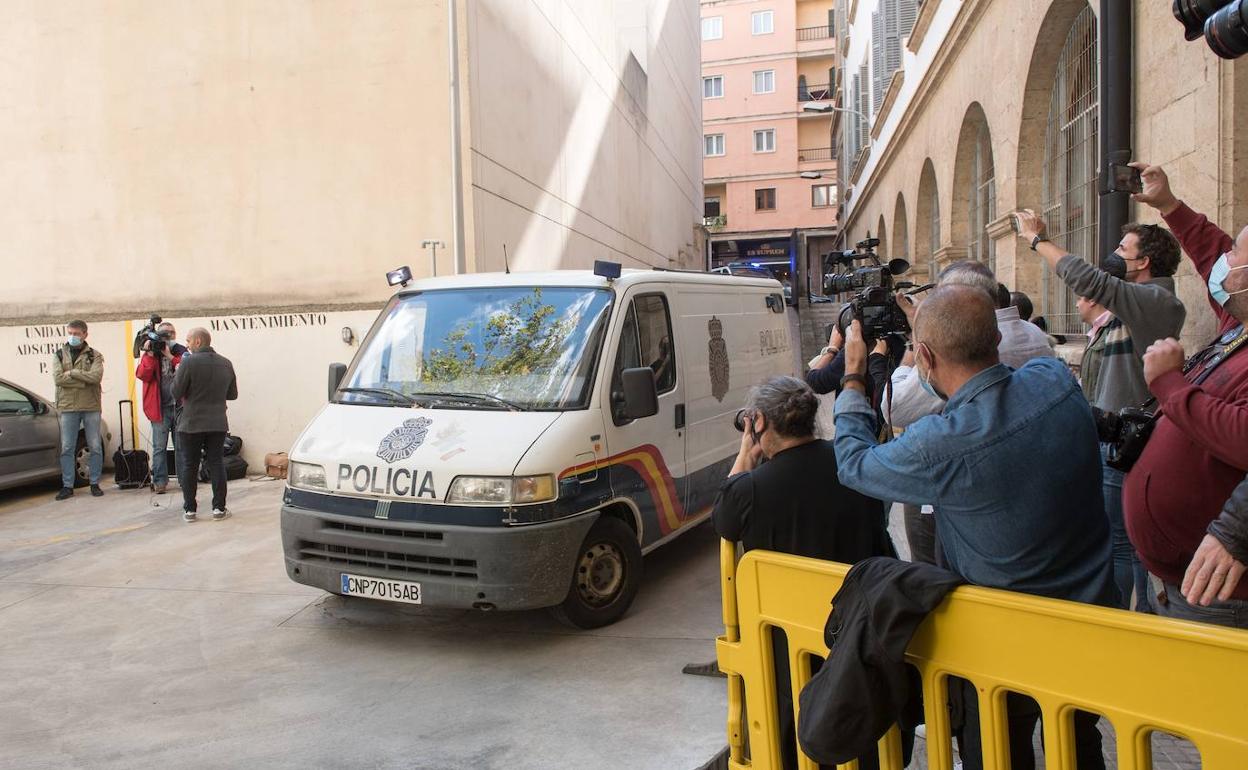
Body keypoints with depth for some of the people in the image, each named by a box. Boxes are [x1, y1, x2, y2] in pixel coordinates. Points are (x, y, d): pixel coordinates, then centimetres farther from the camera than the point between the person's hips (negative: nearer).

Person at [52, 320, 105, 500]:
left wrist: (71, 373, -11)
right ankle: (67, 486, 9)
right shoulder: (59, 355, 9)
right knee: (67, 448, 3)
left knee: (95, 447, 3)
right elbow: (58, 378, -8)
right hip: (68, 407, 1)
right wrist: (85, 380, -12)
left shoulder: (94, 355, 5)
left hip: (91, 406, -1)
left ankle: (95, 484, 13)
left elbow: (96, 376, -13)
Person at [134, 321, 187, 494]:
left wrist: (170, 356, -14)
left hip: (180, 406, 1)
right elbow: (142, 375, -7)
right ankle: (160, 481, 4)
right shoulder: (150, 354, 8)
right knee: (159, 447, -1)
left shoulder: (181, 352, 8)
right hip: (160, 408, 0)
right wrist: (149, 354, -14)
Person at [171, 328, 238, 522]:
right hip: (218, 424, 4)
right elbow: (232, 394, 10)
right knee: (217, 464, 8)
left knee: (189, 466, 7)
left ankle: (190, 509, 11)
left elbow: (176, 393, -10)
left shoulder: (189, 362, -13)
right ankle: (219, 508, 8)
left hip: (191, 424, -3)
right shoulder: (226, 363, 4)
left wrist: (176, 375, 6)